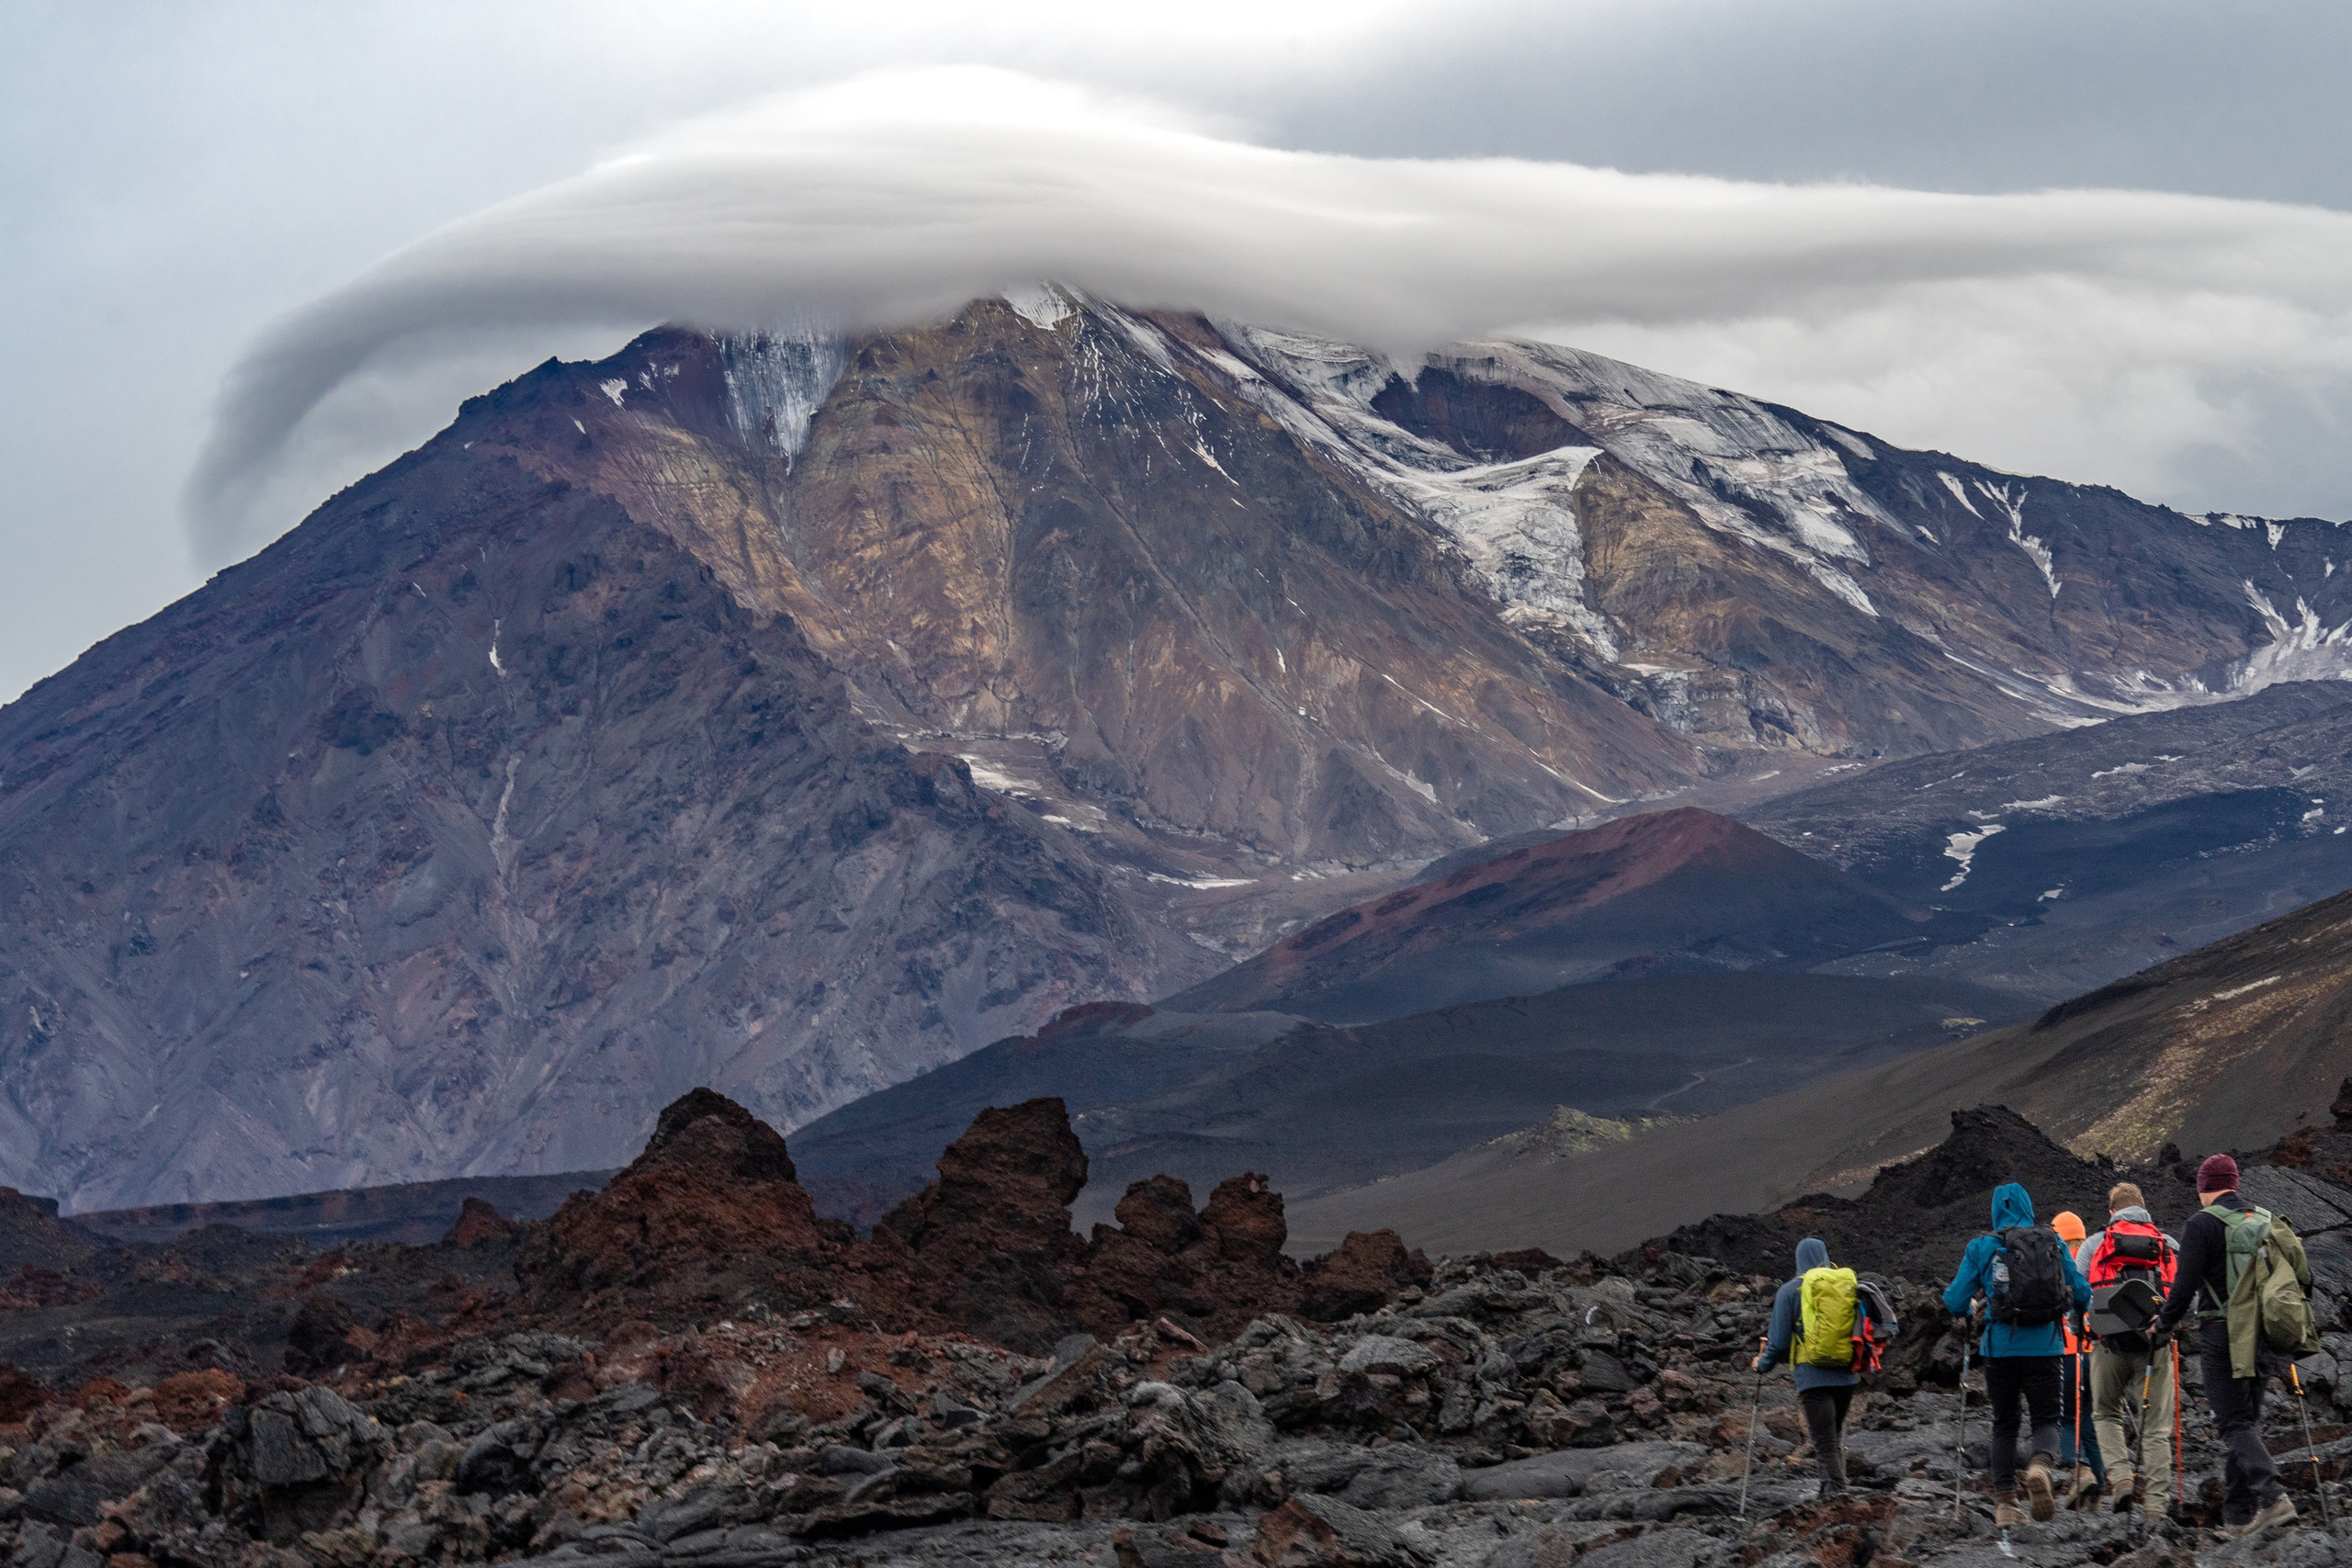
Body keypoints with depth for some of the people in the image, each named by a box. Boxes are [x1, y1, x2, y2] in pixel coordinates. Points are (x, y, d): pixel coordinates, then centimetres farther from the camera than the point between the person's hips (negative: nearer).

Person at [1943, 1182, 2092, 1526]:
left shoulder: (1981, 1247, 1)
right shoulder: (2054, 1244, 4)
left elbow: (1955, 1301, 1)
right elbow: (2082, 1294, 5)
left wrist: (1969, 1309, 25)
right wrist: (2069, 1306, 28)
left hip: (2000, 1347, 0)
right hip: (2043, 1346, 0)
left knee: (2004, 1424, 14)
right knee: (2046, 1419, 7)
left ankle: (2004, 1502, 7)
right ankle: (2040, 1465, -25)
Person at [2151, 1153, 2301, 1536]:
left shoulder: (2201, 1225, -7)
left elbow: (2184, 1285, -11)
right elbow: (2302, 1274, 12)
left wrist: (2165, 1325, 5)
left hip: (2221, 1335, -6)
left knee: (2235, 1423, -6)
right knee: (2248, 1421, 13)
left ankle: (2272, 1496, -25)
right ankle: (2238, 1516, 14)